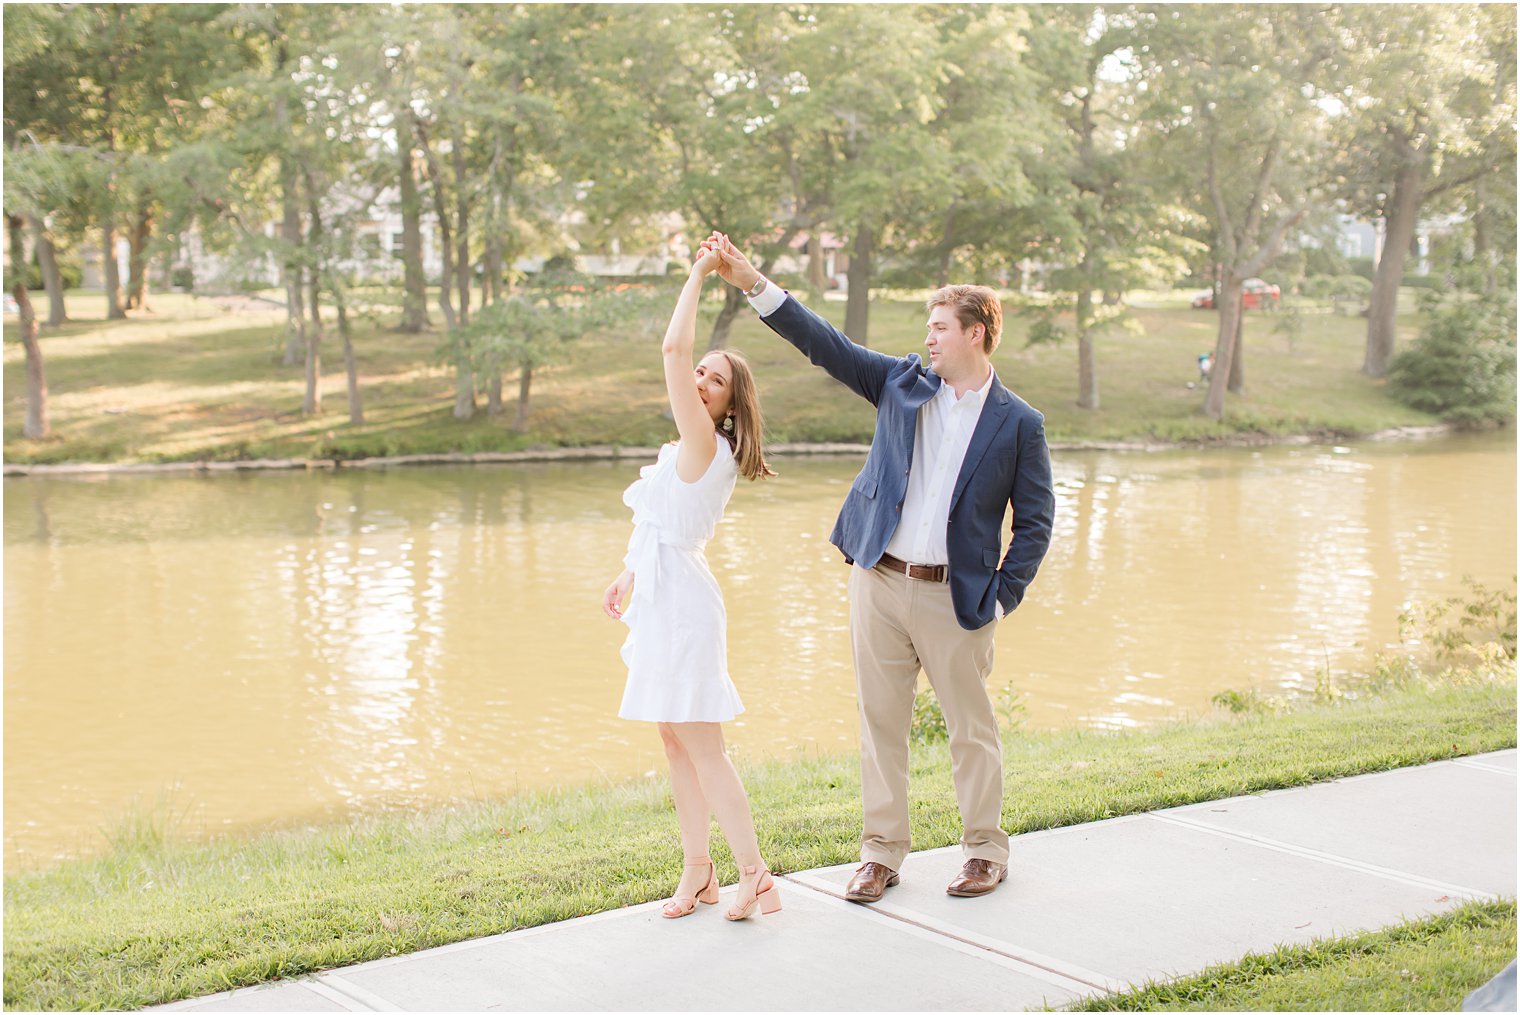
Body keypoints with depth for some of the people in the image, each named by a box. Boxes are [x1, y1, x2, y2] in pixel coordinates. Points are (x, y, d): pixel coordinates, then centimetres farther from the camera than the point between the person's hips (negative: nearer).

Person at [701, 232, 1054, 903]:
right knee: (880, 721, 8)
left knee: (971, 727, 7)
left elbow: (1035, 521, 0)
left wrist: (1002, 597, -7)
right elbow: (823, 343, 3)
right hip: (879, 582, 3)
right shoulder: (902, 384, 7)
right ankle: (881, 853, 18)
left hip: (955, 597, -3)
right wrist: (750, 282, -5)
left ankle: (985, 850, 23)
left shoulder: (1018, 423, -2)